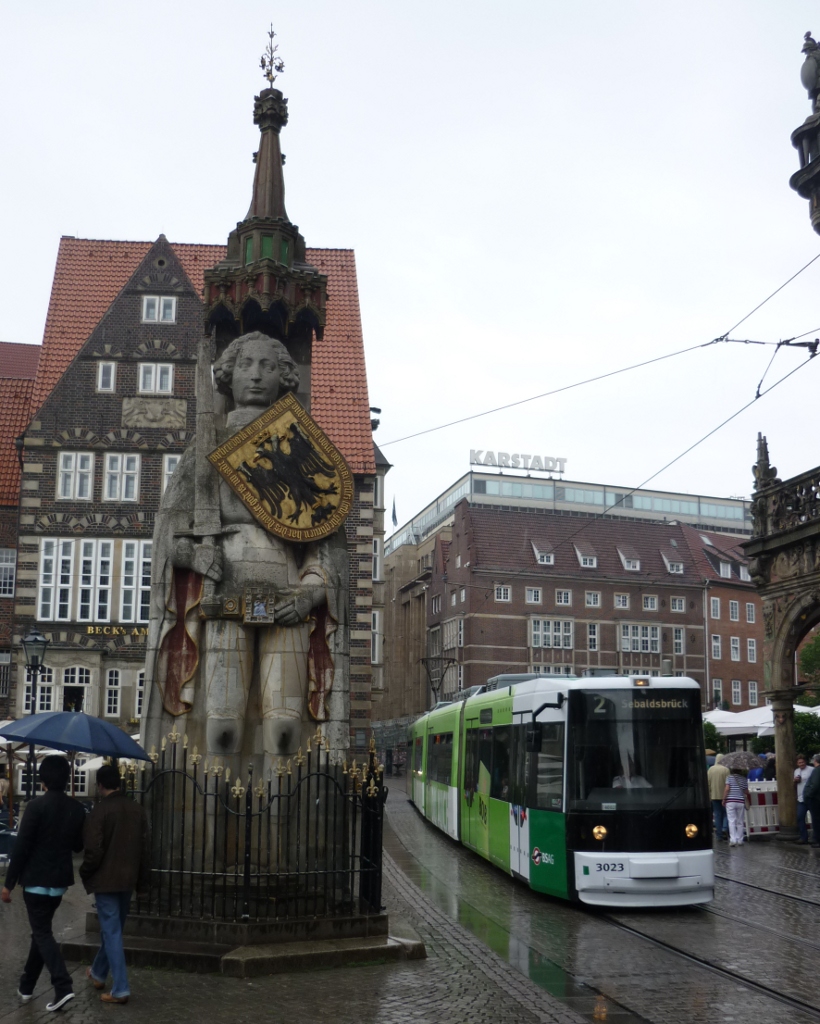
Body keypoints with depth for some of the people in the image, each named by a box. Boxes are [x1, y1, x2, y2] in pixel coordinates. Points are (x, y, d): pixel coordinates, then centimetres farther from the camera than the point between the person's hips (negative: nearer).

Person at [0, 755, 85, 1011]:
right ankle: (26, 985, 27)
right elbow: (78, 846, 12)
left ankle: (63, 986, -15)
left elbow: (21, 846, -15)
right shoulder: (77, 808, 2)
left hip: (36, 879, -6)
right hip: (60, 879, 6)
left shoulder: (37, 805, -15)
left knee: (42, 933, -1)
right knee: (41, 930, 19)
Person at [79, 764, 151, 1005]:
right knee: (112, 928, 21)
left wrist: (85, 873, 2)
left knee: (112, 932, -4)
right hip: (128, 878, 7)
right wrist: (143, 878, 15)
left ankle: (120, 989, -6)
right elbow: (145, 847, 7)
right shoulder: (137, 810, 5)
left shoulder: (100, 811, -15)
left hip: (106, 879, -7)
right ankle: (98, 973, 39)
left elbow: (94, 850, -16)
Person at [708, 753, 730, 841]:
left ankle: (719, 834, 8)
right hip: (724, 795, -3)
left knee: (717, 814, 7)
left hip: (714, 795, 3)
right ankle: (725, 828, -12)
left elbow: (708, 783, 5)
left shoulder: (710, 770, 3)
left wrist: (709, 795, 12)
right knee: (726, 813, 7)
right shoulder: (726, 770, -8)